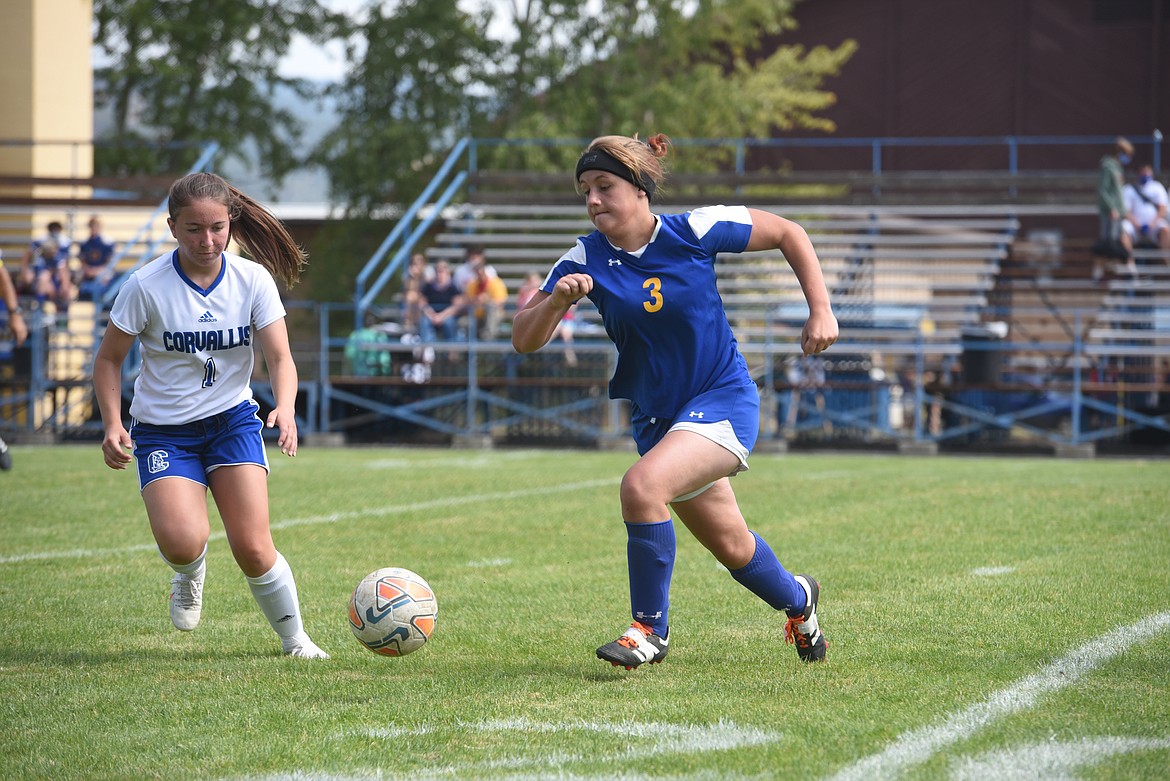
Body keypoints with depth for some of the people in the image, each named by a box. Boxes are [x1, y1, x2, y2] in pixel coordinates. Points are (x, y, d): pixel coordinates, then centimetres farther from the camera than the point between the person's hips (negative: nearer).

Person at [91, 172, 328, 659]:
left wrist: (285, 408, -29)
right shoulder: (147, 286, -12)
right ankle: (189, 575, 14)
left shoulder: (253, 280, -7)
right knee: (182, 542, -25)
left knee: (253, 549, -13)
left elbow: (279, 357, -9)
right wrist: (112, 424, -16)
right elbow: (109, 359, -2)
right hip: (163, 430, -1)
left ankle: (294, 639, 12)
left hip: (233, 420, 1)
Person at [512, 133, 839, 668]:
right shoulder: (585, 260, -8)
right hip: (656, 417, 5)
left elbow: (788, 234, -1)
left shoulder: (694, 232, -14)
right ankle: (797, 600, 48)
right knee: (731, 547, 15)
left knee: (642, 486, -29)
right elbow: (523, 340, -12)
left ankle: (650, 628, -13)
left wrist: (820, 312, -7)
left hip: (723, 402, -5)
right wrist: (556, 301, -31)